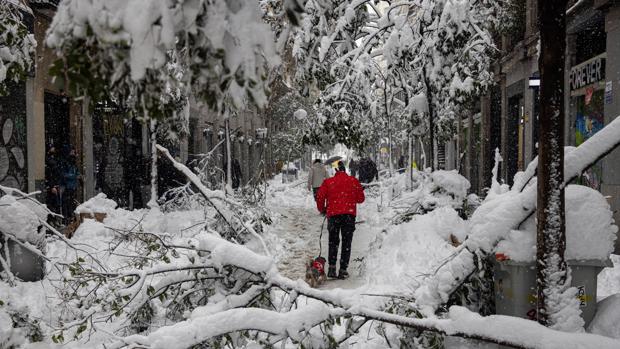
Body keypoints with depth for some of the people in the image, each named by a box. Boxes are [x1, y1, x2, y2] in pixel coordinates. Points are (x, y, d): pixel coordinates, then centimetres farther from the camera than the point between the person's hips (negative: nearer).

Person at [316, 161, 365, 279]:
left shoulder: (328, 182, 5)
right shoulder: (353, 181, 7)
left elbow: (320, 197, 1)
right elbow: (361, 198, 11)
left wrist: (322, 209, 18)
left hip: (333, 214, 0)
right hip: (349, 214, 0)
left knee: (333, 241, 14)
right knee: (346, 242, 7)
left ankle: (332, 267, 4)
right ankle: (343, 270, 4)